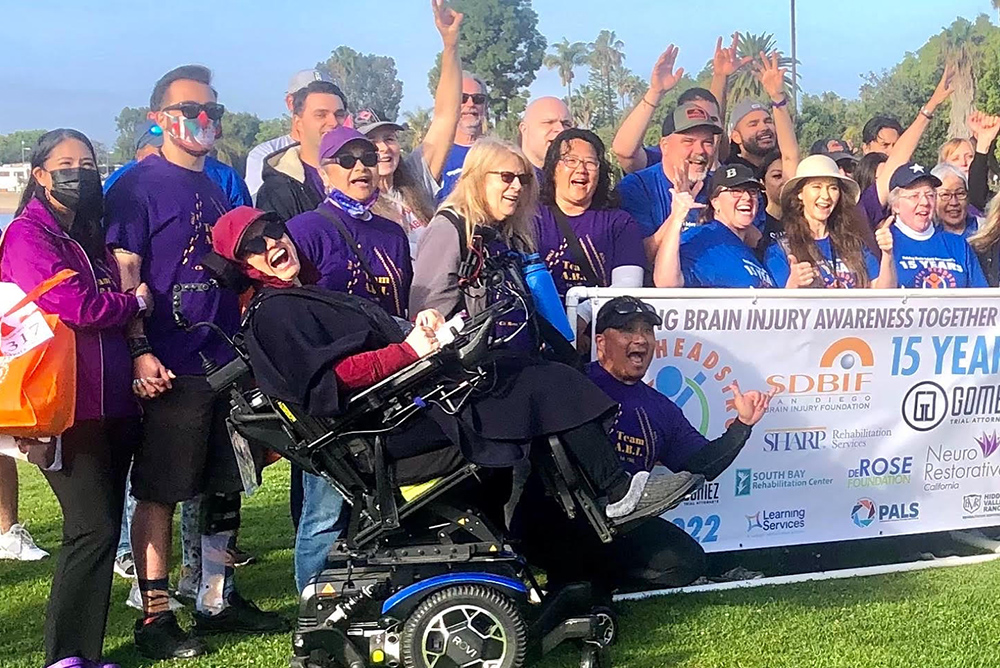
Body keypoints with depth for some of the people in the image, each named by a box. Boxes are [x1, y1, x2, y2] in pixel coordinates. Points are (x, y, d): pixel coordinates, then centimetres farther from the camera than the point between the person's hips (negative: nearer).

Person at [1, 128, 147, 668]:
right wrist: (135, 303, -1)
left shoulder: (91, 236, 20)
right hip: (67, 405, -8)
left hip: (111, 403, 8)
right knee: (93, 527, -12)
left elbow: (117, 307, 25)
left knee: (103, 527, 9)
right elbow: (74, 306, -17)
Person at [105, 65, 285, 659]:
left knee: (227, 487, 12)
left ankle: (218, 599, 25)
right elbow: (124, 276, -11)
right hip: (172, 369, -7)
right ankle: (155, 616, 8)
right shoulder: (138, 186, -4)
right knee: (159, 492, 0)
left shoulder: (223, 190, 17)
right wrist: (139, 351, -21)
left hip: (230, 361, 7)